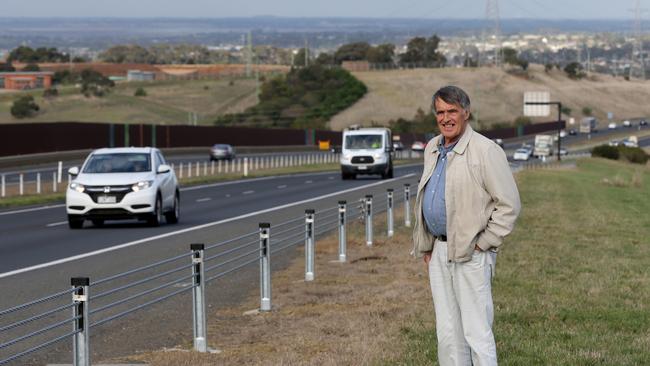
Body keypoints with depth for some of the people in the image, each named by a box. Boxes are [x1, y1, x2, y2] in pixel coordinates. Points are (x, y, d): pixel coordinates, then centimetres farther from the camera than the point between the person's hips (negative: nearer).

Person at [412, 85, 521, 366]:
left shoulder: (485, 151, -11)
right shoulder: (433, 149, 13)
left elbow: (509, 204, -11)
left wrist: (483, 244, -11)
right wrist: (426, 247, 18)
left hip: (471, 254, -8)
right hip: (439, 251, 8)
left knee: (476, 331, -8)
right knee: (447, 332, 10)